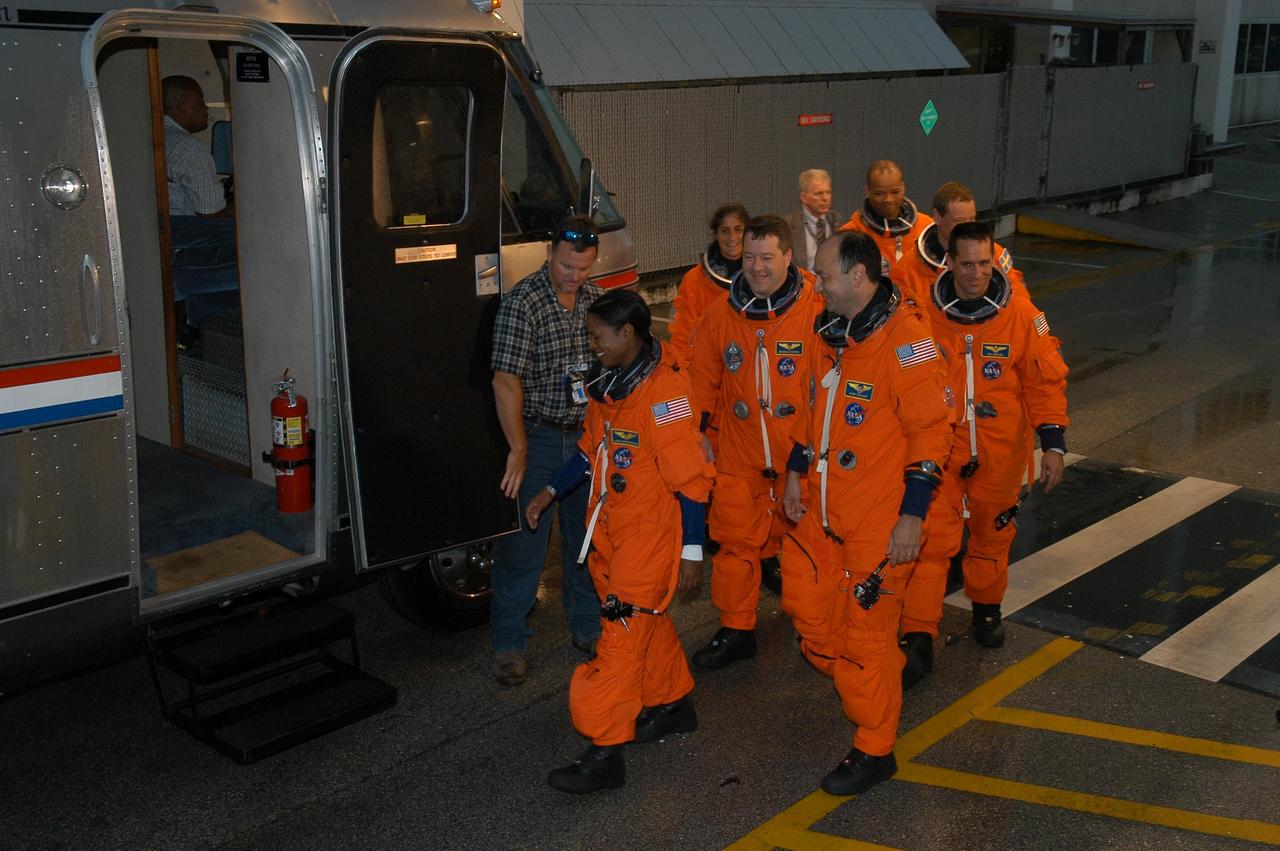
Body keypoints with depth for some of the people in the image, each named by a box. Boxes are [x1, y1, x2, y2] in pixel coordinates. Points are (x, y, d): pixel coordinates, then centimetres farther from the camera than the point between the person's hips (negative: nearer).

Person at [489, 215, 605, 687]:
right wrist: (518, 449, -19)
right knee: (523, 543, 2)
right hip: (538, 437, -5)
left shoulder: (595, 298, 4)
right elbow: (506, 381, -18)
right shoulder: (522, 303, -15)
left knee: (588, 536, 15)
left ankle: (589, 628, 31)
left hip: (587, 436, 5)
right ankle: (509, 642, 16)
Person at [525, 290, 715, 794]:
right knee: (647, 621, 20)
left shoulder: (663, 391, -20)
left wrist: (691, 549, -17)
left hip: (651, 534, -8)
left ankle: (605, 752, -1)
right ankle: (671, 705, 39)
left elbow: (690, 477, -19)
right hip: (611, 529, 8)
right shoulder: (606, 384, 6)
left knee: (623, 636, -6)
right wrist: (550, 492, 14)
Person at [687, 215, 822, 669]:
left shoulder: (815, 312, -11)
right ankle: (735, 631, 21)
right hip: (738, 456, 2)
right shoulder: (720, 315, 0)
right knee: (735, 540, 6)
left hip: (801, 456, -2)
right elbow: (703, 379, 10)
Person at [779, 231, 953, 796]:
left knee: (868, 632, 2)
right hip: (823, 508, 8)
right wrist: (796, 472, 17)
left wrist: (912, 514, -19)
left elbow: (932, 430, -18)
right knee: (804, 599, 17)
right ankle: (854, 684, 43)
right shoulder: (828, 332, 7)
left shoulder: (905, 340, -19)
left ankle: (875, 752, 20)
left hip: (879, 520, -8)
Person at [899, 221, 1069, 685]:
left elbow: (1045, 382, -1)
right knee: (932, 540, -6)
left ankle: (987, 610, 42)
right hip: (939, 448, -1)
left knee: (992, 534, 17)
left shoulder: (1021, 315, -8)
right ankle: (918, 639, 0)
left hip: (1000, 453, 1)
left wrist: (1053, 444, -6)